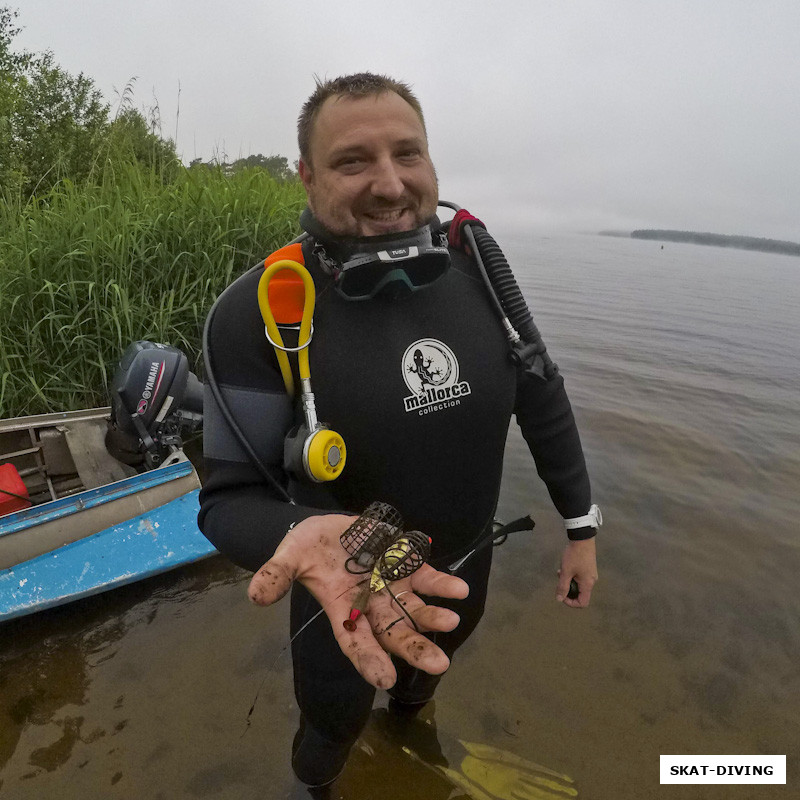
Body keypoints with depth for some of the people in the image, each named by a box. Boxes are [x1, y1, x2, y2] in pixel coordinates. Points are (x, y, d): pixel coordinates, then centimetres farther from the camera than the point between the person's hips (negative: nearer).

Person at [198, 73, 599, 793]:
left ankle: (407, 718, 74)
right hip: (344, 595, -3)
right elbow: (231, 494, -22)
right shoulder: (255, 312, -27)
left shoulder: (477, 268, -14)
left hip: (465, 568, 4)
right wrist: (302, 536, -44)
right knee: (331, 732, 25)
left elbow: (542, 401, -3)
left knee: (422, 679, 36)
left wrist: (581, 526, 2)